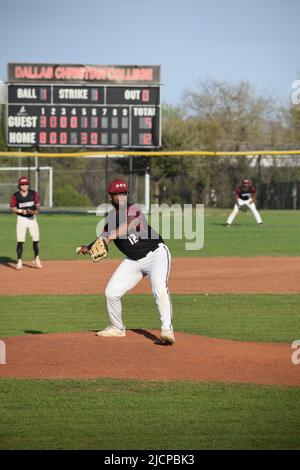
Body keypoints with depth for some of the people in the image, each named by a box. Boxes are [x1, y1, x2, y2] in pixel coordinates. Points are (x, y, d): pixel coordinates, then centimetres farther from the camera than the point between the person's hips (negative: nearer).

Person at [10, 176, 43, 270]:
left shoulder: (34, 194, -1)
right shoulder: (15, 196, -6)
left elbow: (37, 205, 2)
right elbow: (12, 208, -3)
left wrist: (36, 211, -20)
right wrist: (21, 211, -19)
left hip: (32, 218, 2)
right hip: (21, 219, -2)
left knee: (36, 240, 2)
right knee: (20, 241, -6)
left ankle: (37, 259, 20)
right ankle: (19, 261, 1)